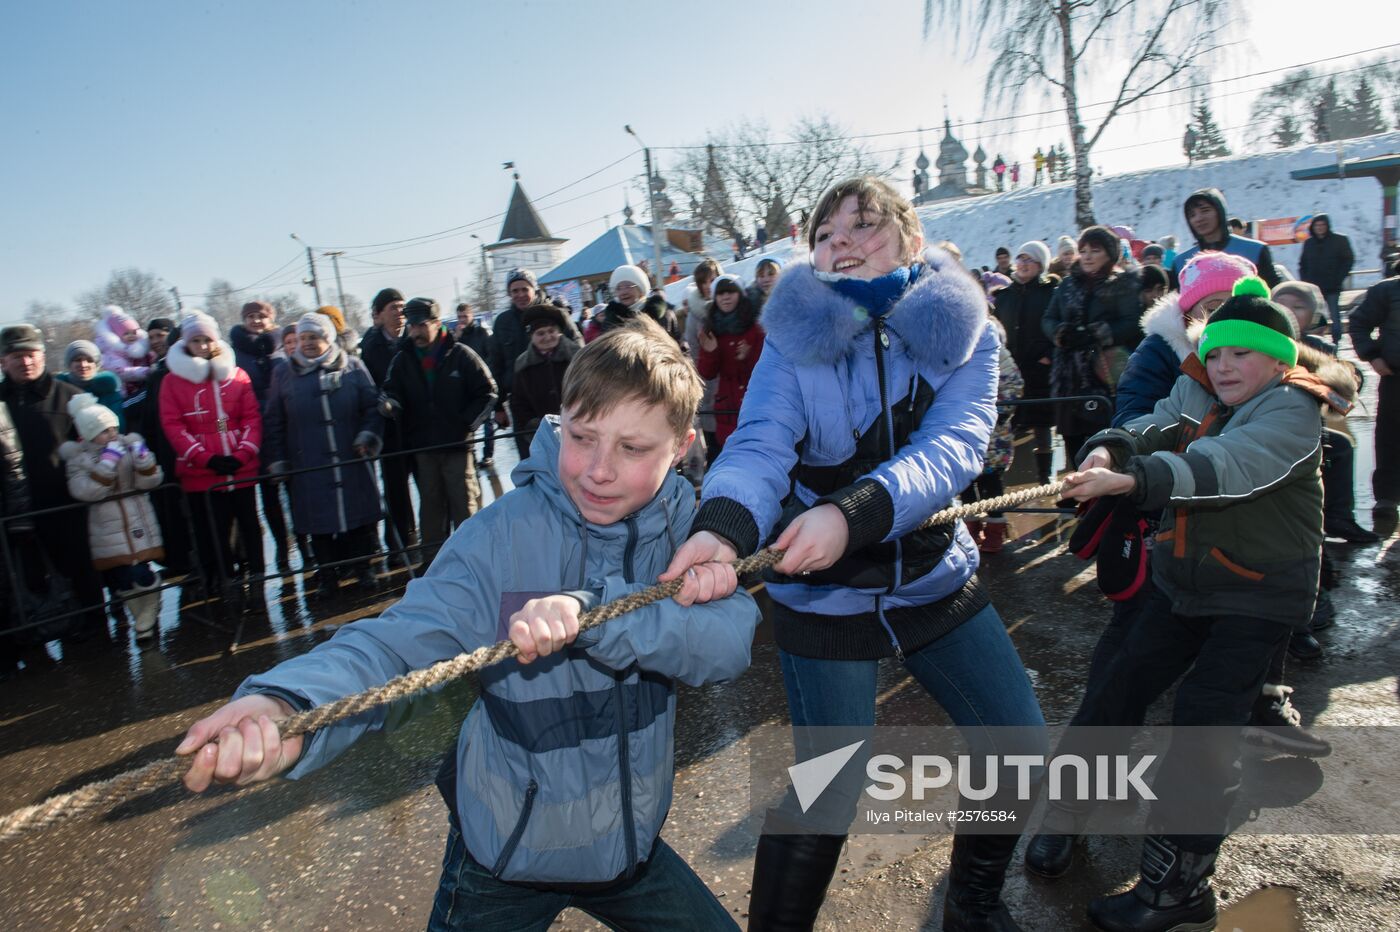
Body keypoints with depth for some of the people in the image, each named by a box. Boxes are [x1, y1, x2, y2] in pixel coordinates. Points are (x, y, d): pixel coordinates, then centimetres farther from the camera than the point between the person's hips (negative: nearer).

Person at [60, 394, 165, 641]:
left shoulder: (130, 445, 4)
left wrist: (143, 458, -17)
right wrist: (107, 462, -21)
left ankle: (146, 621, 15)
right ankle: (142, 617, 23)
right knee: (122, 579, -2)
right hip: (107, 530, -1)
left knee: (142, 576, -6)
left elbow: (150, 482, 0)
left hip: (140, 525, 1)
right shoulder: (77, 457, 0)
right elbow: (86, 491, -15)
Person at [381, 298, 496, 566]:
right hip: (422, 447, 3)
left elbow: (488, 392, 0)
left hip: (458, 445, -3)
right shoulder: (402, 360, 6)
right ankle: (432, 560, 21)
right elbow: (393, 393, 2)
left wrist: (468, 422, -5)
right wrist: (388, 404, -22)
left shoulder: (460, 355, -3)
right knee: (430, 504, 11)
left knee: (465, 503, 2)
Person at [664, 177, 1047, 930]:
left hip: (938, 577, 4)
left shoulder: (963, 332, -6)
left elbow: (953, 446, -24)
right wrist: (723, 524, -49)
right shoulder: (796, 338, -10)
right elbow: (760, 445, -26)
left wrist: (852, 513, -43)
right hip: (823, 596, -3)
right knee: (828, 792, 1)